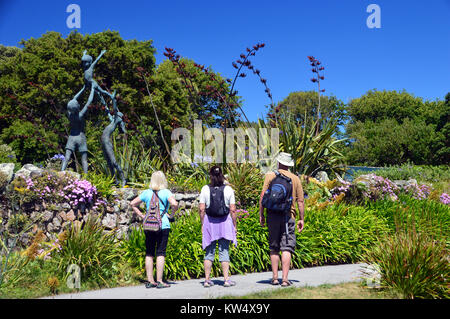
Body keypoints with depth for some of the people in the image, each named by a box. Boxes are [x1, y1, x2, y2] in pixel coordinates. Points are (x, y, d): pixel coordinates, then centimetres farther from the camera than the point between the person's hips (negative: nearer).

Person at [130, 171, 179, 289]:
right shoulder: (166, 192, -4)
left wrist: (142, 215, 12)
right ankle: (159, 281, 2)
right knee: (160, 253, 1)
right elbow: (174, 204, -19)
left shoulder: (147, 193, 7)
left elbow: (133, 204, 11)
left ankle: (150, 281, 14)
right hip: (163, 225, -3)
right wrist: (171, 214, -3)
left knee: (149, 253, 10)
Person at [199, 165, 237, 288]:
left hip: (209, 222, 1)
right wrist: (234, 225, 5)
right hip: (225, 222, -1)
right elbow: (232, 210, -3)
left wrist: (202, 224, 5)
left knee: (209, 252, 9)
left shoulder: (205, 189, -3)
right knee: (224, 251, 6)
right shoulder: (228, 189, -3)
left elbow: (202, 209, -4)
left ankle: (207, 279, 12)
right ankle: (226, 279, 7)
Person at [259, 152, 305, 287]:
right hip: (289, 216, 0)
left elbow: (263, 197, -3)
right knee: (286, 248, 0)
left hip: (273, 215, 0)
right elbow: (300, 201, 5)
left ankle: (275, 277, 14)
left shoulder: (270, 176, 2)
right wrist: (301, 219, 11)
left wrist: (261, 215, 4)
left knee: (274, 248, 10)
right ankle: (285, 279, -4)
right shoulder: (295, 179, 5)